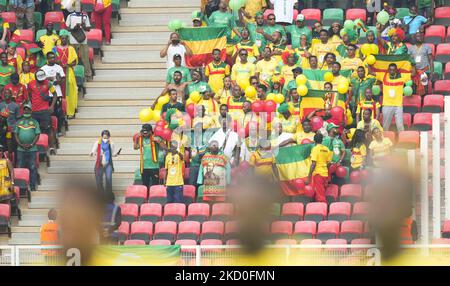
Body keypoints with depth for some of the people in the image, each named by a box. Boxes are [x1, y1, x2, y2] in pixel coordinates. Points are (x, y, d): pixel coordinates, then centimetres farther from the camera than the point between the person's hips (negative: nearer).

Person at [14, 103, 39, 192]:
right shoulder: (19, 122, 10)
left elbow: (37, 134, 0)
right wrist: (20, 144, -8)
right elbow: (16, 134, 7)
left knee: (32, 168, -2)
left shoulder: (34, 122, 5)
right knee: (20, 167, 2)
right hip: (20, 149, 2)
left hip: (32, 149, -2)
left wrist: (31, 144, -12)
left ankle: (33, 186, 1)